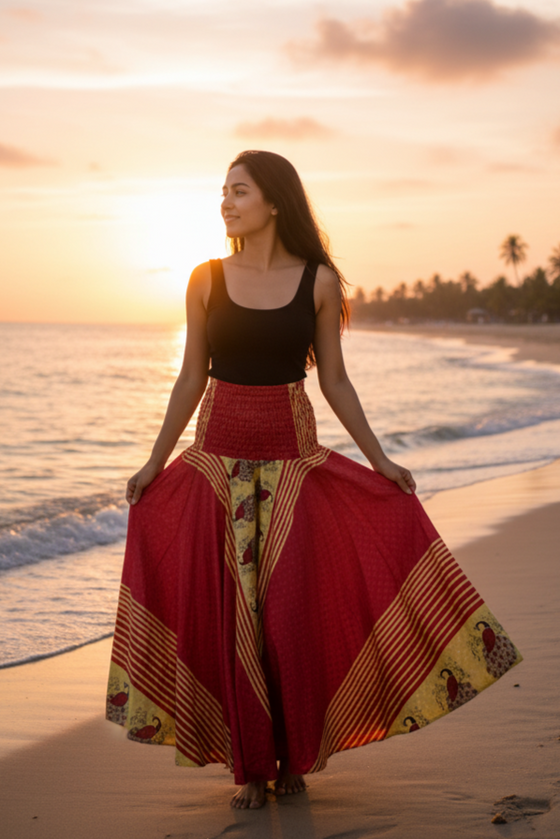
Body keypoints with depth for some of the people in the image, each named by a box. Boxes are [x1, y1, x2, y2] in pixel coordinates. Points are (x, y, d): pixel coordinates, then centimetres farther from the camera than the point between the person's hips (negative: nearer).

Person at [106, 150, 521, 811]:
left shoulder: (318, 281, 0)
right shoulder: (207, 280, 2)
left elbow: (333, 381, 5)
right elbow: (192, 378, 7)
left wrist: (380, 460, 4)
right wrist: (155, 461, 7)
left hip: (292, 458, -1)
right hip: (218, 458, 1)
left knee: (292, 610, -1)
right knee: (228, 612, 3)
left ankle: (295, 757, 19)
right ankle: (250, 765, 16)